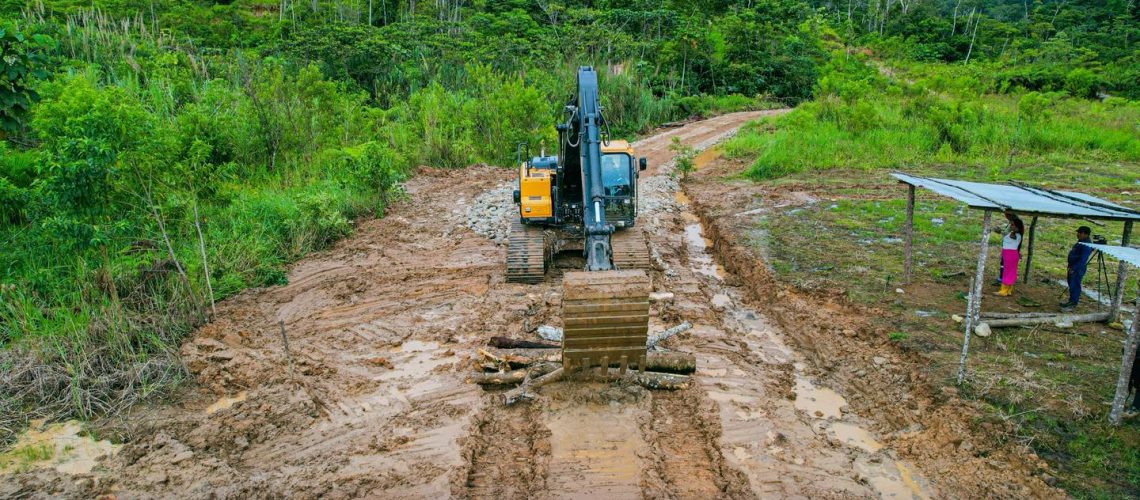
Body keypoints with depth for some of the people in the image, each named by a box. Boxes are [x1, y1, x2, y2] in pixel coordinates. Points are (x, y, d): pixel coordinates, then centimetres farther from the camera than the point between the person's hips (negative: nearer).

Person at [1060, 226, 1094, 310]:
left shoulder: (1086, 246, -22)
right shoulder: (1080, 242, 11)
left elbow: (1083, 260, -26)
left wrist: (1073, 268, -26)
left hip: (1078, 269, -10)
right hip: (1073, 267, 11)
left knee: (1074, 285, -6)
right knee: (1071, 284, 17)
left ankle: (1073, 303, 0)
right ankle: (1072, 301, 28)